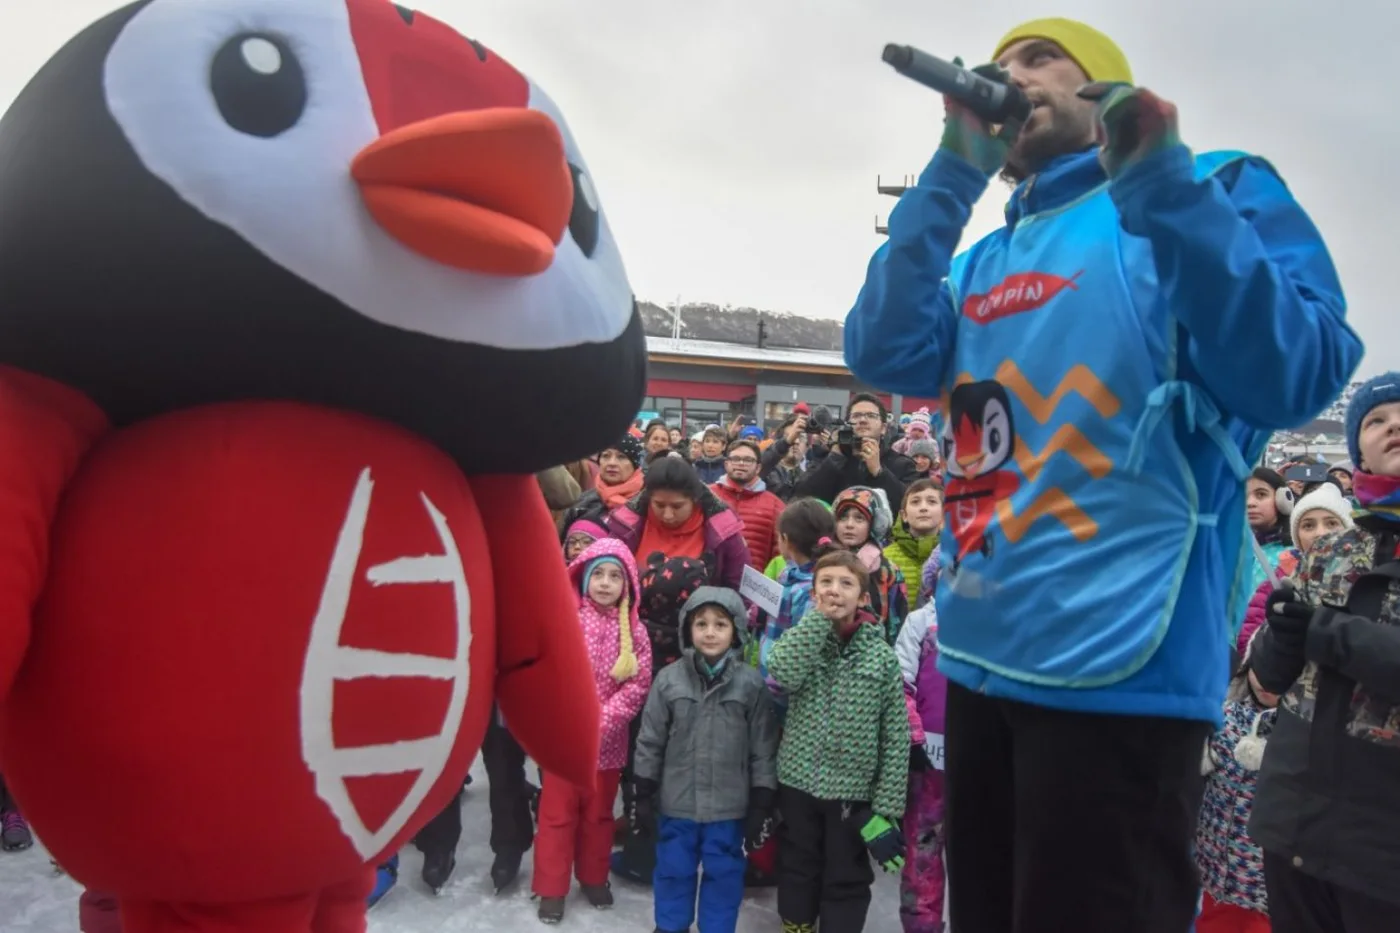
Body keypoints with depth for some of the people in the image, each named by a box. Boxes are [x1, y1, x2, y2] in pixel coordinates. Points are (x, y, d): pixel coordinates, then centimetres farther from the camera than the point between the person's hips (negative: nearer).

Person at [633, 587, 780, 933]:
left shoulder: (752, 684, -8)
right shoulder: (668, 679, -6)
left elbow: (763, 749, -3)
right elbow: (650, 742, 1)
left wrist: (762, 805, -2)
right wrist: (644, 797, 1)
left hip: (729, 806, -1)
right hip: (676, 803, 1)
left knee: (723, 875, 13)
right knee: (673, 870, 17)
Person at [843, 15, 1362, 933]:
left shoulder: (1218, 190, -1)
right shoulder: (982, 263, 15)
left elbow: (1297, 378, -15)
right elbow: (883, 357, -2)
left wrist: (1163, 185, -21)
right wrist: (952, 177, -5)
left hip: (1120, 665, -6)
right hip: (982, 658, 7)